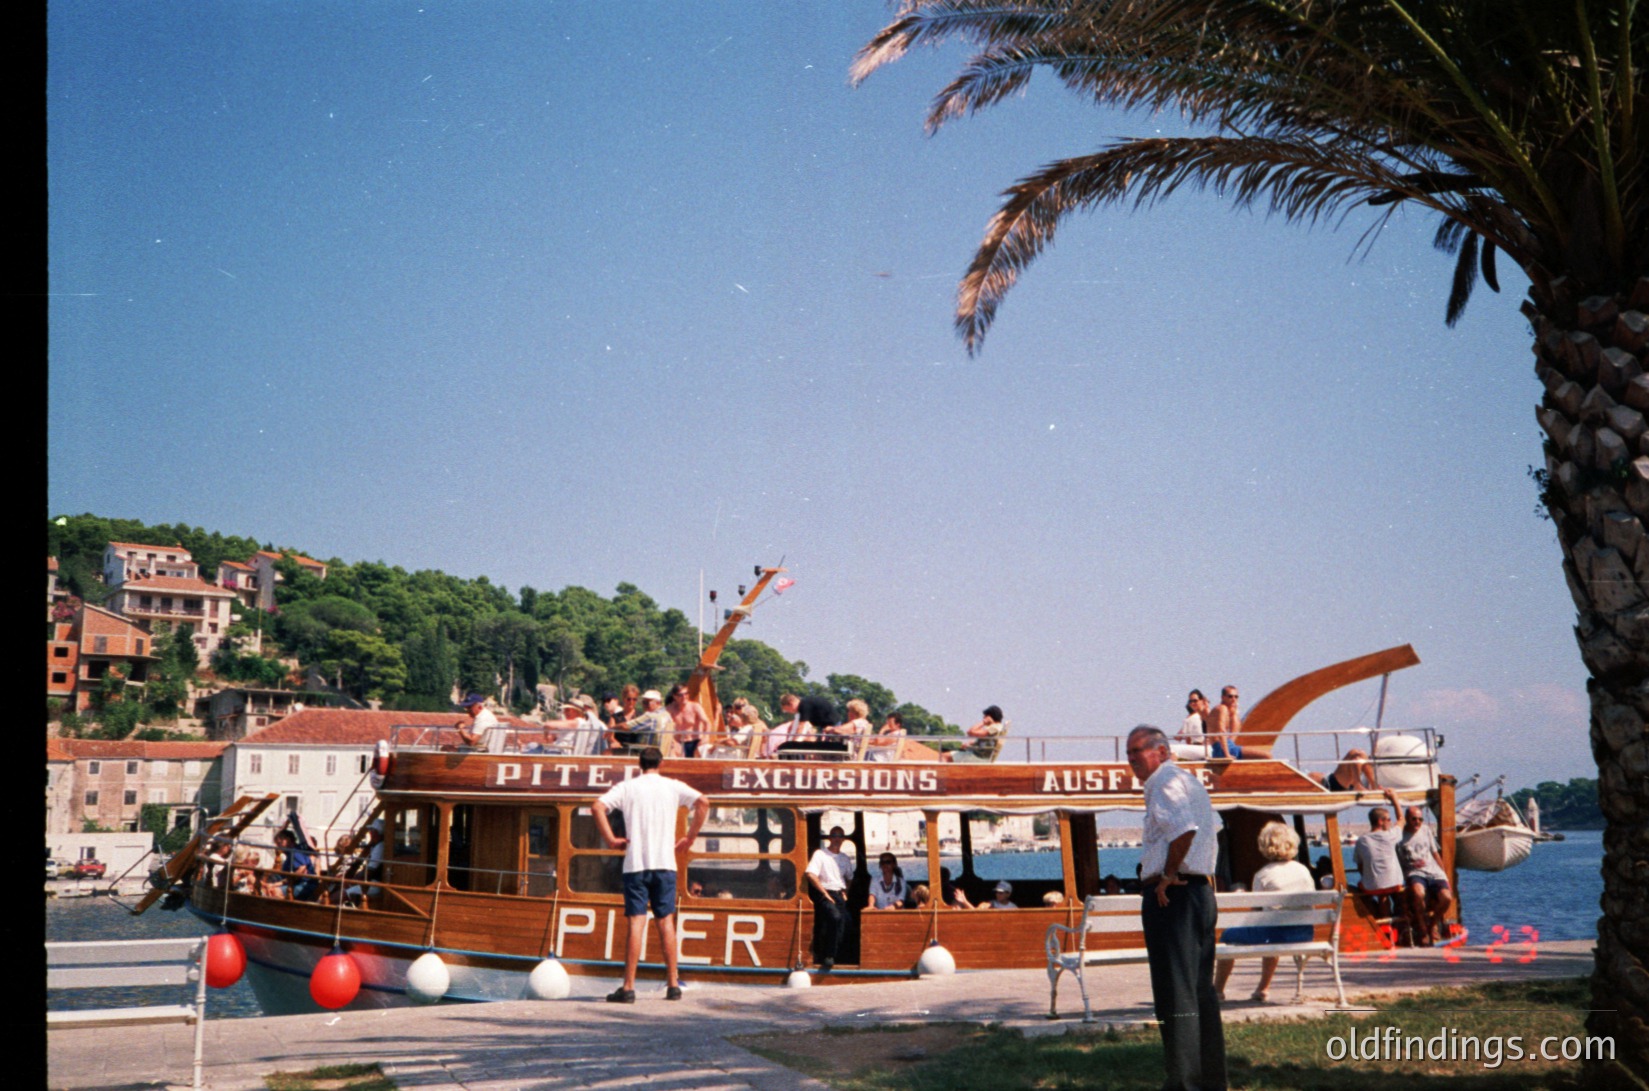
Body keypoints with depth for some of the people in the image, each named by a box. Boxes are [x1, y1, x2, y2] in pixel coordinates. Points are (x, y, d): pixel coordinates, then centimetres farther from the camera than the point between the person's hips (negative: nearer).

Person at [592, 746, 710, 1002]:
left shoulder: (627, 787, 5)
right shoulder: (673, 787, 7)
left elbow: (598, 808, -9)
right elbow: (703, 802, -6)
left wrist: (610, 840, -2)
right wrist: (689, 839, 0)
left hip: (635, 865, -1)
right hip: (665, 863, 1)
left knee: (636, 923, -3)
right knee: (666, 922, 8)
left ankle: (628, 988, -5)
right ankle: (673, 985, 9)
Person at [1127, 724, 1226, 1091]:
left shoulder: (1165, 782, -11)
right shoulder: (1190, 782, 20)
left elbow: (1184, 828, -27)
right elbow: (1213, 827, 29)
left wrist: (1168, 875, -18)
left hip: (1171, 895, -10)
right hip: (1201, 890, 10)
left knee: (1176, 992, -7)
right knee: (1201, 989, 14)